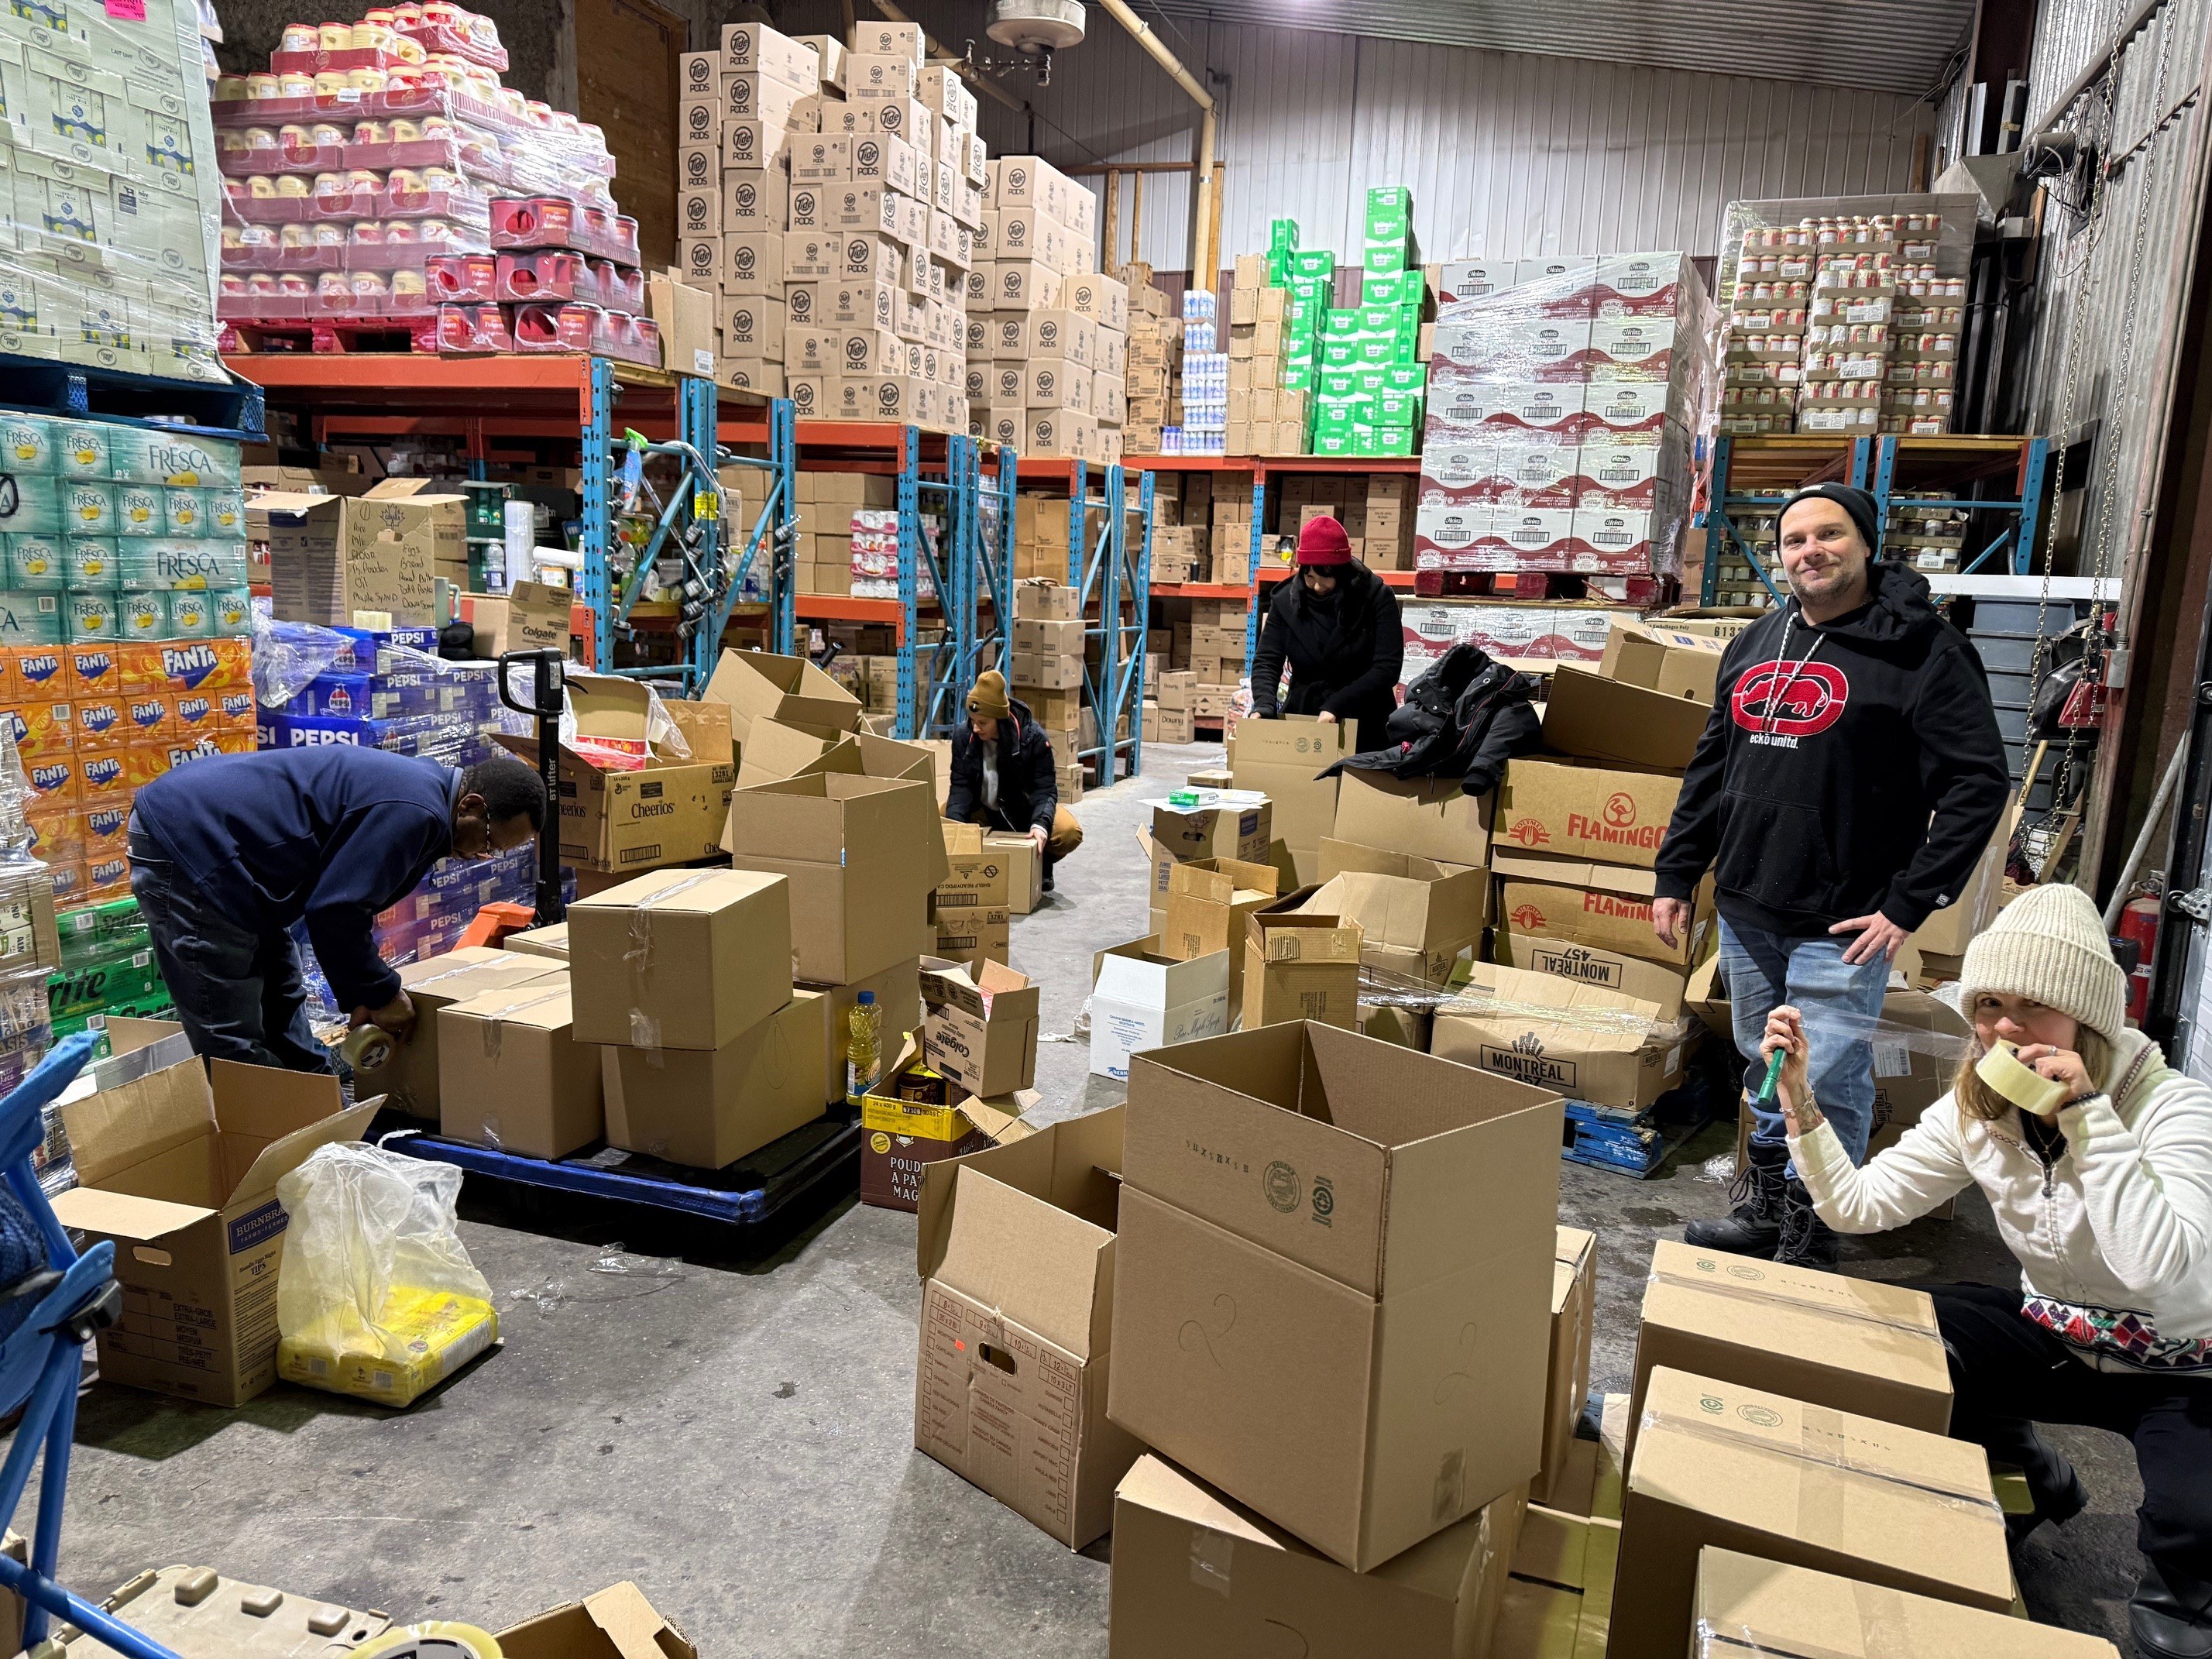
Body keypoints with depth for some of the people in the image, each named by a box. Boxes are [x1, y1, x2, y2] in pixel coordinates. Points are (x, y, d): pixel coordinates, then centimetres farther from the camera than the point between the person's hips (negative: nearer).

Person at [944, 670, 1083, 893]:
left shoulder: (1033, 738, -23)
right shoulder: (963, 737, -15)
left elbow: (1045, 789, -22)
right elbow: (961, 786, -15)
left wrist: (1040, 824, -42)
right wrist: (954, 824, -34)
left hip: (1025, 809, -2)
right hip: (981, 811, 3)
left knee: (1069, 832, -30)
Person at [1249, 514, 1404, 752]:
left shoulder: (1377, 597, -10)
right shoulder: (1286, 600, -2)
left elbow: (1387, 668, -15)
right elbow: (1266, 662, -3)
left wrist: (1335, 706, -25)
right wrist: (1264, 706, -23)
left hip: (1364, 726, -2)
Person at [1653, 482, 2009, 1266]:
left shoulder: (1922, 649, -8)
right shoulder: (1756, 643, 11)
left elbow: (1978, 784, -11)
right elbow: (1710, 767, 16)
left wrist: (1909, 904, -15)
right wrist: (1675, 876, 13)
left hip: (1841, 925, -6)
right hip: (1746, 910, 6)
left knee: (1828, 1088, 0)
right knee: (1765, 1073, 18)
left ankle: (1813, 1238, 16)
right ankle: (1762, 1209, 33)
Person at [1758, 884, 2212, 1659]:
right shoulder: (1976, 1109, -9)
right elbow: (1856, 1204, -11)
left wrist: (2085, 1114, -40)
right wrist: (1799, 1097, -23)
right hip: (2055, 1337, 5)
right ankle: (2032, 1482, 10)